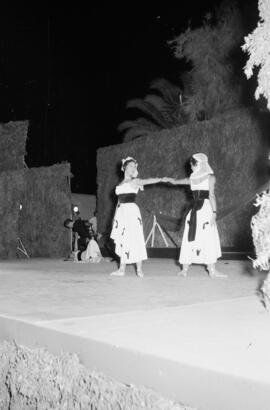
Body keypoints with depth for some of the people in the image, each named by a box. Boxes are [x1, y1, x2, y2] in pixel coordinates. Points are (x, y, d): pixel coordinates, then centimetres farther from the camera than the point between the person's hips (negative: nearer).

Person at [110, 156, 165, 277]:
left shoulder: (135, 181, 2)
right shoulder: (121, 184, 18)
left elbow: (149, 181, -14)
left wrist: (163, 179, -29)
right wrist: (115, 216, 17)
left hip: (131, 211, -6)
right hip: (121, 212, 6)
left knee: (134, 239, -8)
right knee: (122, 241, 5)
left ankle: (139, 269, -5)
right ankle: (122, 269, 9)